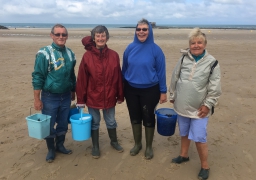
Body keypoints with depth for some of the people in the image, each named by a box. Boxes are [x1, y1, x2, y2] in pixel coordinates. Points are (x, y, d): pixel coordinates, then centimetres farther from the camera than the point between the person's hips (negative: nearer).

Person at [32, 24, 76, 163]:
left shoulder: (70, 53, 3)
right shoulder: (44, 53, -13)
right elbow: (37, 77, -13)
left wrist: (73, 91, 18)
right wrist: (37, 99, -14)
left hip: (66, 96, 4)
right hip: (49, 97, -4)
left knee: (63, 124, 16)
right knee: (49, 125, 9)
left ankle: (60, 145, 37)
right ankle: (51, 150, 29)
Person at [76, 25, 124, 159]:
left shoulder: (114, 55, -5)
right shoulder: (87, 56, -10)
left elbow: (118, 77, 0)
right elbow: (81, 79, -7)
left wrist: (120, 96, 4)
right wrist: (80, 100, -6)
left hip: (109, 96, 1)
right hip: (92, 97, -1)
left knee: (111, 121, 18)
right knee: (94, 122, 14)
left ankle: (114, 141, 42)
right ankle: (95, 147, 33)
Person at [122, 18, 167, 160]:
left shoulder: (155, 49, -10)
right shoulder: (130, 48, -1)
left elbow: (161, 71, -5)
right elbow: (124, 69, 6)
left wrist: (163, 91, -5)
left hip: (149, 90, -3)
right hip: (131, 90, 3)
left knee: (148, 118, 9)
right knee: (135, 118, 14)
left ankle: (149, 147, 28)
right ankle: (137, 144, 35)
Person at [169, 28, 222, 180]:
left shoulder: (211, 62, -9)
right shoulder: (184, 59, -1)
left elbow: (215, 88, -9)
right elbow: (175, 78, 8)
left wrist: (207, 105, -12)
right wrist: (173, 96, 12)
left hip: (199, 108, -4)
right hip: (182, 105, 4)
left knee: (199, 137, -4)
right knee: (184, 132, 20)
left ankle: (205, 166, 16)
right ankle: (184, 155, 42)